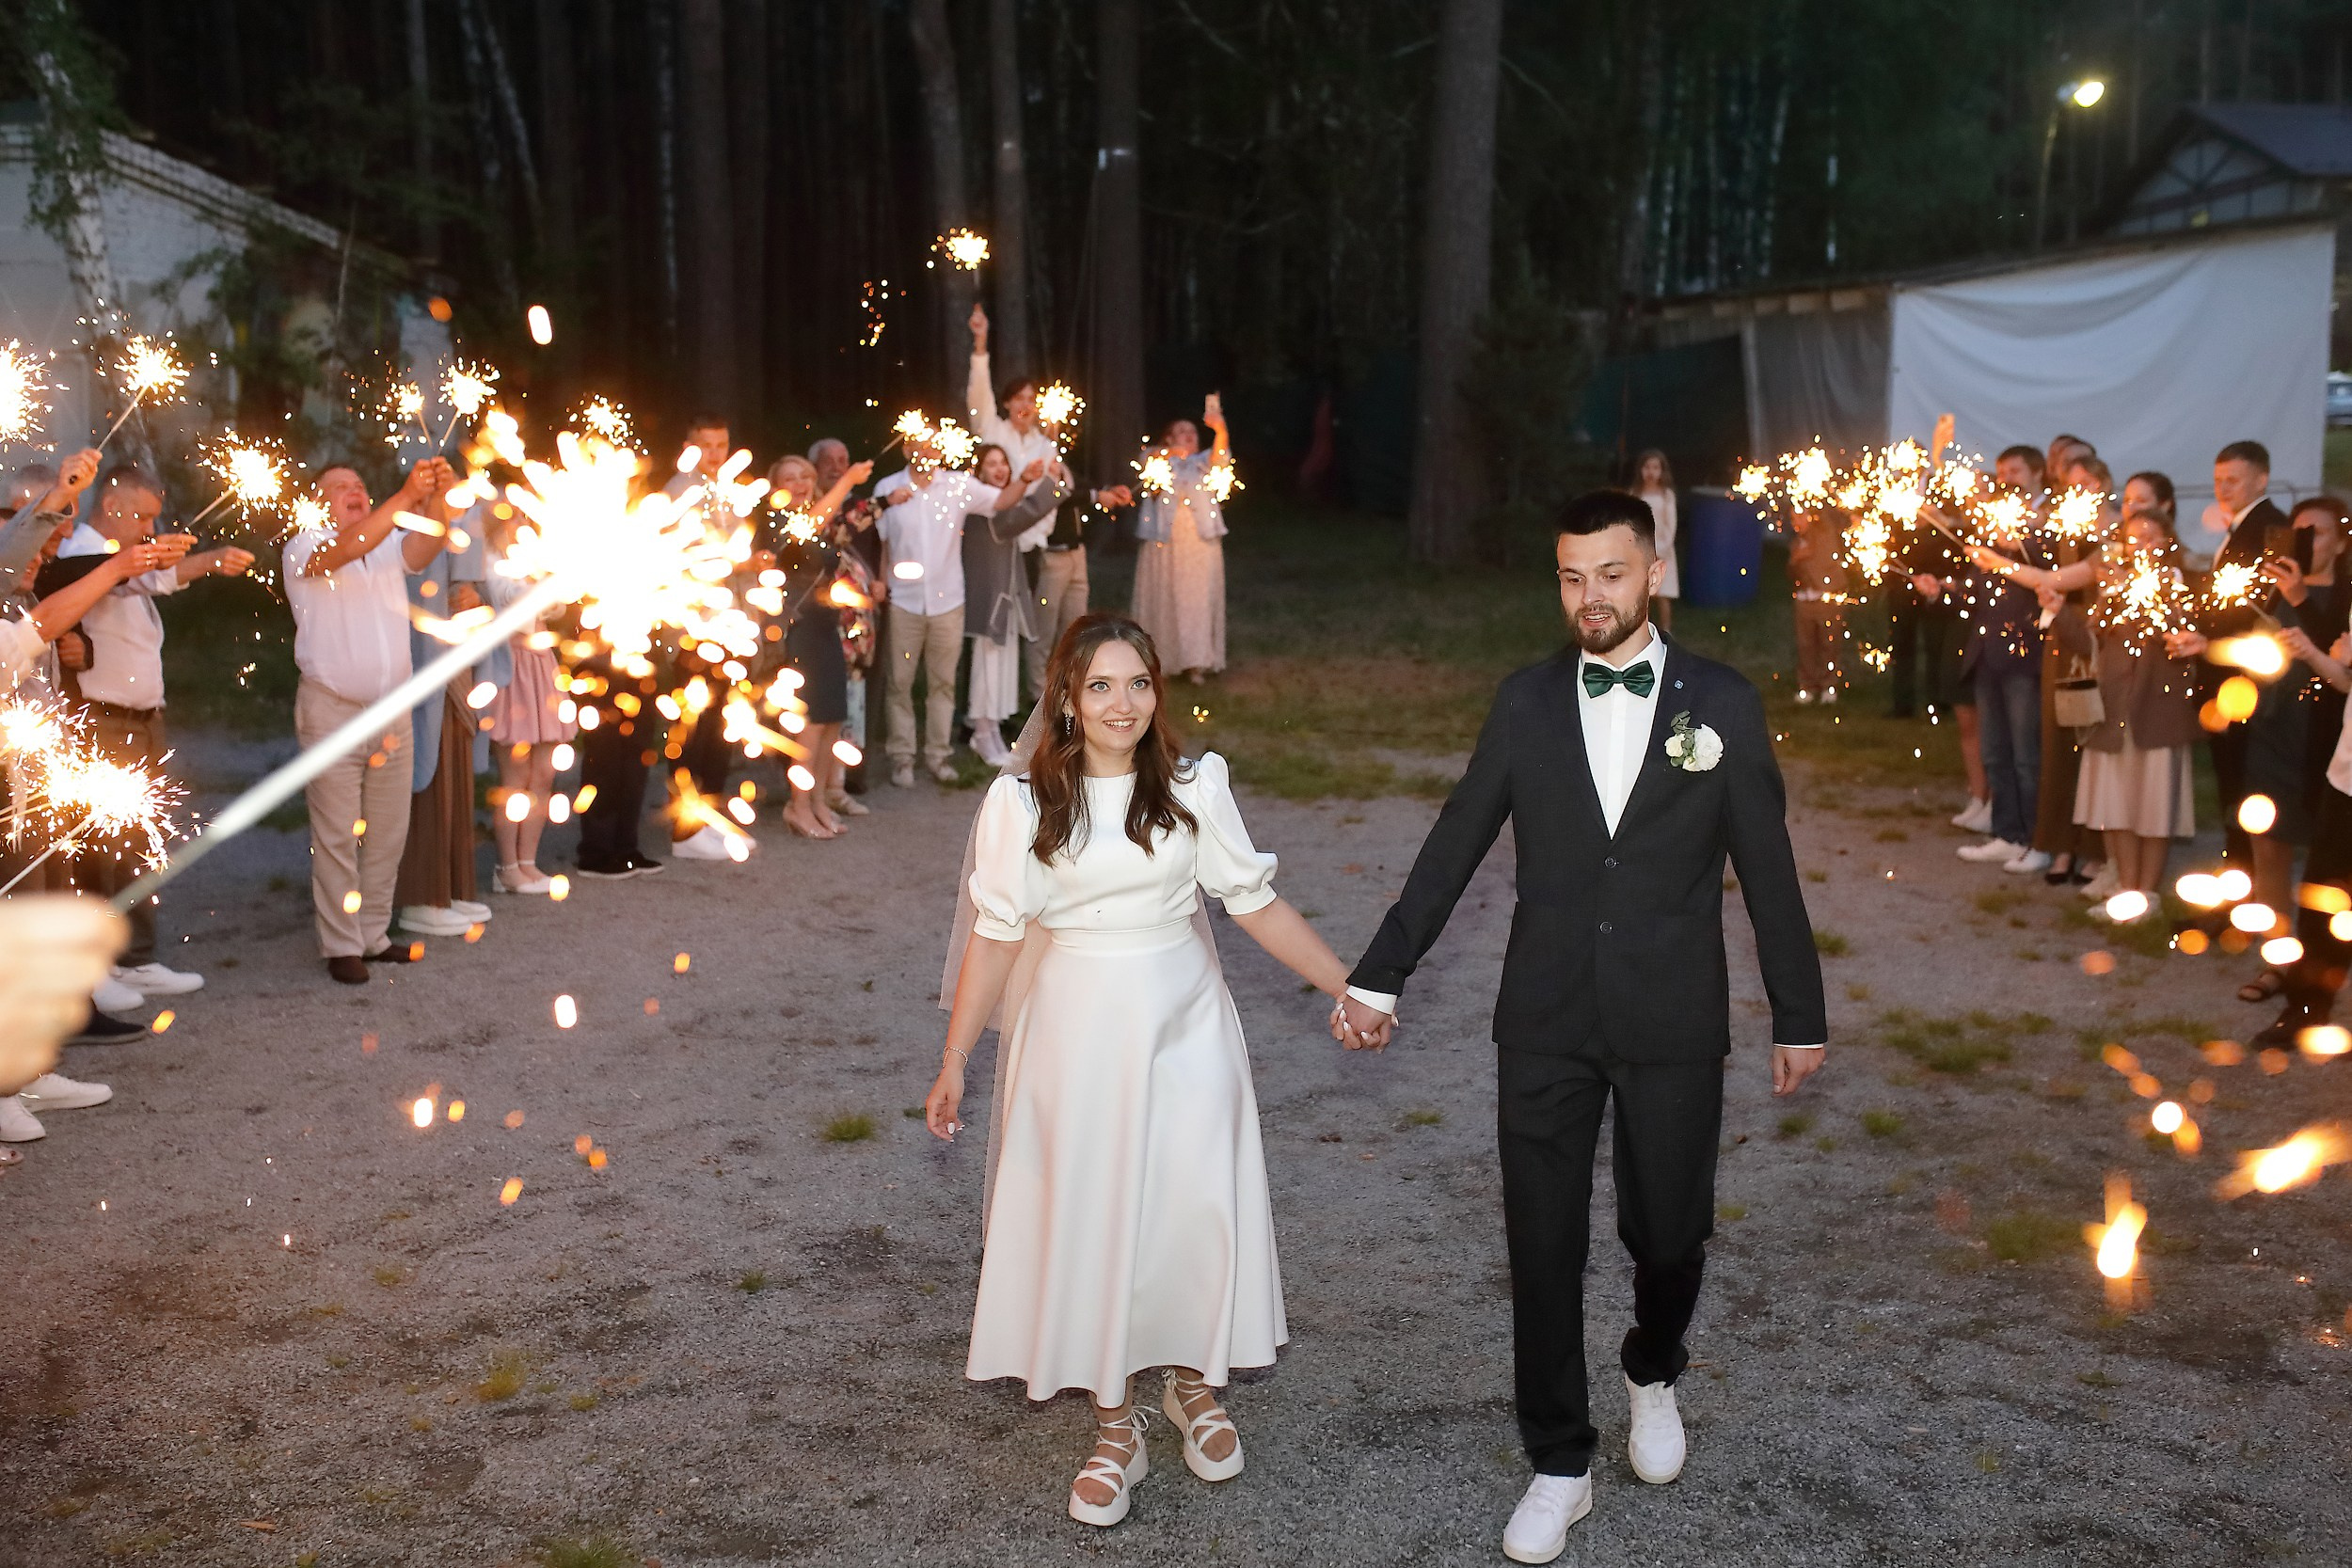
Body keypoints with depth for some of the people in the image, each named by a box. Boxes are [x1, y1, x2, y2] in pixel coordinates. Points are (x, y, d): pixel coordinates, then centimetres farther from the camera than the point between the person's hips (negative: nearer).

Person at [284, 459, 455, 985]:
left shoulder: (390, 545, 13)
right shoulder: (304, 549, -1)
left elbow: (428, 541, -8)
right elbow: (348, 546, -23)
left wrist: (440, 496, -29)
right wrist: (406, 496, -33)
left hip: (393, 713, 5)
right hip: (332, 713, -5)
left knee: (387, 835, 10)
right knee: (336, 837, -3)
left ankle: (373, 935, 20)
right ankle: (342, 946, 3)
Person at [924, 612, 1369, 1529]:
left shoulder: (1195, 786, -4)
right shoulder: (1022, 800, -7)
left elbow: (1256, 905, 1)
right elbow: (995, 935, -4)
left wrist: (1347, 987, 0)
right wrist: (954, 1064, -3)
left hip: (1184, 1020, 1)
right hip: (1079, 1028, -1)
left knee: (1198, 1206, 6)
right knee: (1089, 1217, 6)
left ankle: (1193, 1384, 33)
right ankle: (1114, 1429, 23)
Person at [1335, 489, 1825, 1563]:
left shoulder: (1722, 701, -2)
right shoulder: (1525, 702, 1)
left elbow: (1767, 869, 1)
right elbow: (1453, 849, 4)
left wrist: (1799, 1017, 4)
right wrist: (1379, 977, 4)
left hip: (1673, 1028, -1)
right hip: (1545, 1024, 1)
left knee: (1670, 1233, 10)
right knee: (1543, 1245, 6)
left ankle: (1653, 1372, 44)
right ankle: (1560, 1465, 23)